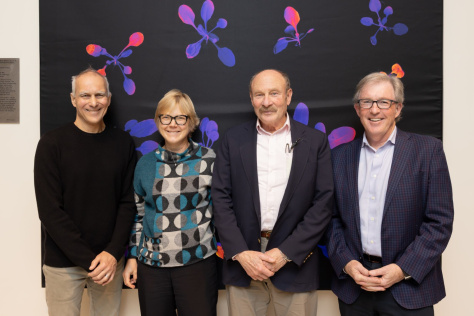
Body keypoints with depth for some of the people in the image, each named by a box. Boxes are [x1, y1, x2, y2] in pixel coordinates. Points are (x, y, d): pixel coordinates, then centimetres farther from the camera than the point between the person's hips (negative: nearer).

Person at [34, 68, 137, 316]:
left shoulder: (123, 143, 0)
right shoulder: (52, 143, -8)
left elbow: (128, 202, 0)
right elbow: (50, 211, -11)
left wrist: (113, 253, -11)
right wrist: (87, 259, -15)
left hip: (110, 259, 2)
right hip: (63, 262, -2)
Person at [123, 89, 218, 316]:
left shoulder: (209, 159, -4)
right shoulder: (146, 164, 4)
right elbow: (138, 214, 12)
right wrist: (132, 256, 10)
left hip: (197, 264, -2)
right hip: (150, 265, 3)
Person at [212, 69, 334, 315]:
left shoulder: (315, 141, 1)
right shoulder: (233, 140, 3)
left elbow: (323, 203, -4)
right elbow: (221, 199, 0)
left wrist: (286, 253, -10)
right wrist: (241, 253, -9)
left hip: (295, 263, 0)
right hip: (242, 264, 1)